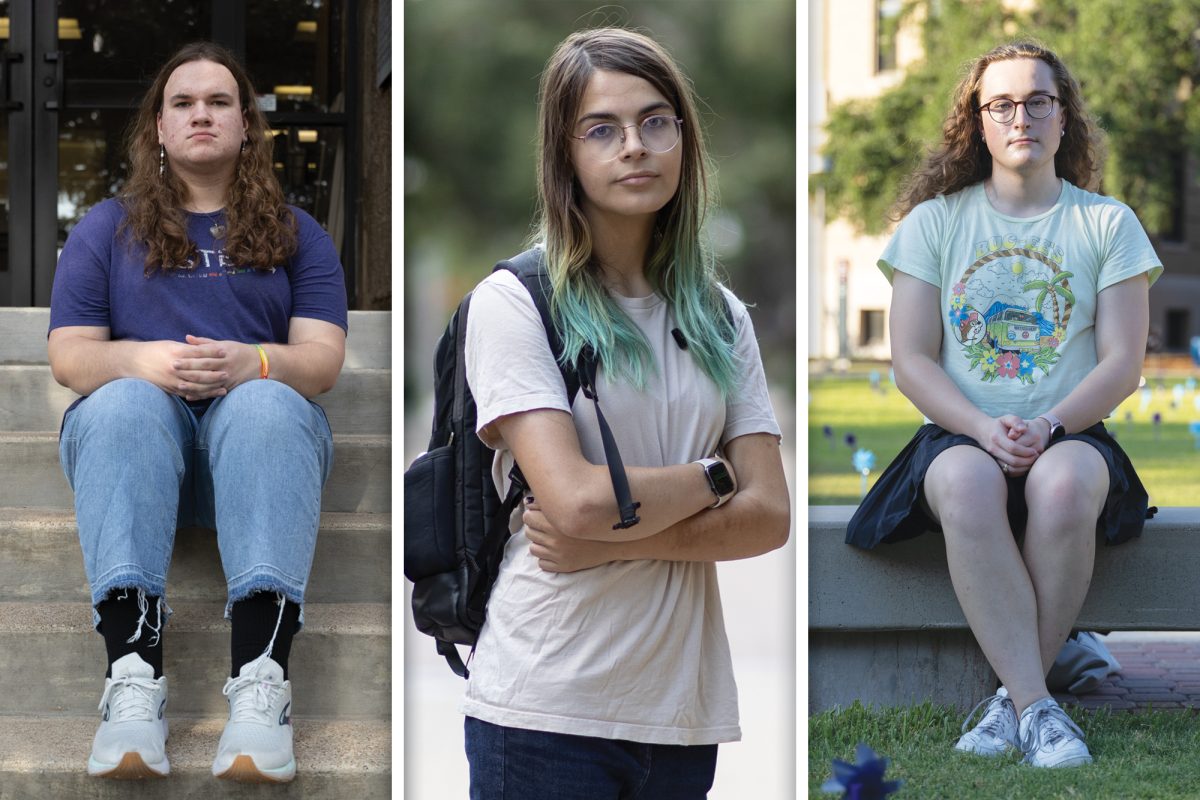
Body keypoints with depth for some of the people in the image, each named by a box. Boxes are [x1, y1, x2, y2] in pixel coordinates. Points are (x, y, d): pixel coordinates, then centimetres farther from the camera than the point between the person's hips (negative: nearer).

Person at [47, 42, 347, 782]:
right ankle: (134, 673, -56)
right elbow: (69, 356, 7)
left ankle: (262, 677, -56)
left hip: (258, 423, 0)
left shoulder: (294, 233, 18)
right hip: (140, 423, 0)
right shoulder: (107, 229, 19)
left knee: (266, 403, -37)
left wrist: (251, 362, -19)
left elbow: (323, 360, 4)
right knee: (123, 402, -37)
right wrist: (140, 358, -16)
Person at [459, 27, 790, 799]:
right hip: (547, 708, -4)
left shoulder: (720, 316, 10)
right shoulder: (514, 301, -5)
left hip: (684, 707, 4)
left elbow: (768, 516, 1)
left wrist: (610, 545, -12)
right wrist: (710, 476, -1)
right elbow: (576, 498, -16)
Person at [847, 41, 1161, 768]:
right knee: (968, 482, -37)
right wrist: (985, 429, -15)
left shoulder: (1108, 223, 10)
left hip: (1071, 435, 0)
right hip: (960, 434, 0)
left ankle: (1015, 699, -26)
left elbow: (1124, 363, 2)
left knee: (1063, 483, -38)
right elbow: (911, 360, 3)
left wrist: (1050, 425, -16)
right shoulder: (933, 222, 11)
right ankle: (1037, 707, -37)